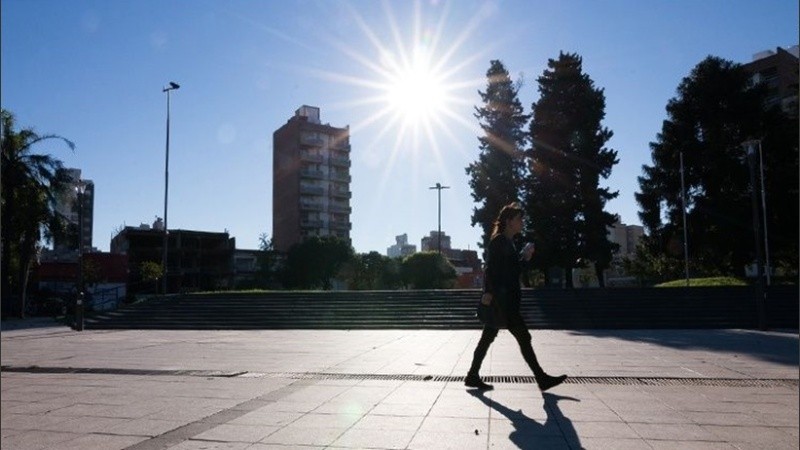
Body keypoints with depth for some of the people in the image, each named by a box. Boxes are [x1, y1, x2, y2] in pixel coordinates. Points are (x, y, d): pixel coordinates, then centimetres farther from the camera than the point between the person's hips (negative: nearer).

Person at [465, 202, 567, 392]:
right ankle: (542, 379, 4)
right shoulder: (499, 241, -10)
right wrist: (489, 292, -24)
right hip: (501, 300, -10)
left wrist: (524, 257, 8)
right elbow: (491, 268, -18)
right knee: (523, 337, -4)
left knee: (487, 338, 11)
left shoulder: (508, 242, 18)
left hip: (507, 300, 10)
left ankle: (473, 376, 16)